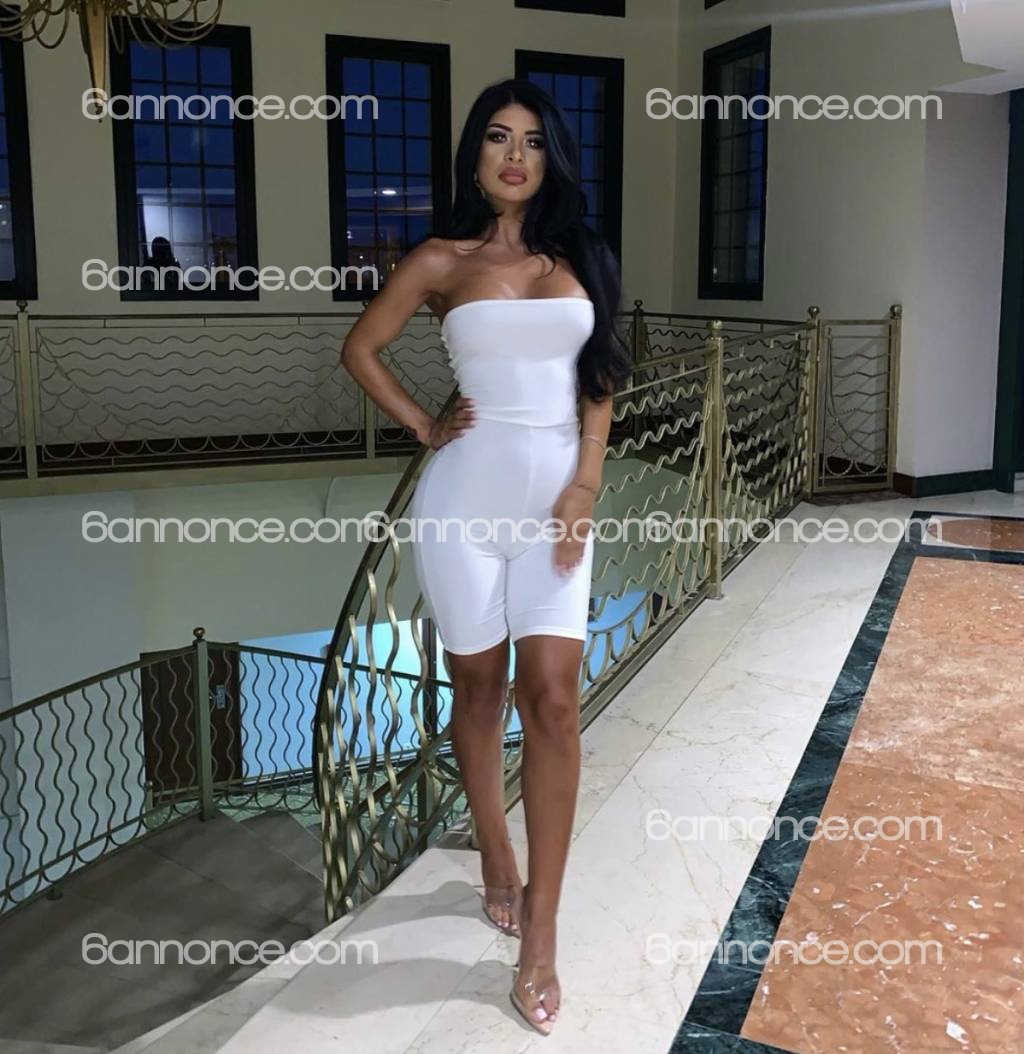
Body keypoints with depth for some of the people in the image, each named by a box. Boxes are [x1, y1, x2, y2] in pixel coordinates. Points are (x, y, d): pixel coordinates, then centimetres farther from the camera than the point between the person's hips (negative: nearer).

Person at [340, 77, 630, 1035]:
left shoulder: (577, 257, 10)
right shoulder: (442, 260, 4)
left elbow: (599, 380, 9)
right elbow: (360, 350, 12)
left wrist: (584, 484, -2)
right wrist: (424, 429, 3)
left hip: (558, 489, 2)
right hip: (468, 490, -1)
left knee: (552, 695, -7)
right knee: (479, 689, 8)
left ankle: (539, 932, 0)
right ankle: (496, 864, 29)